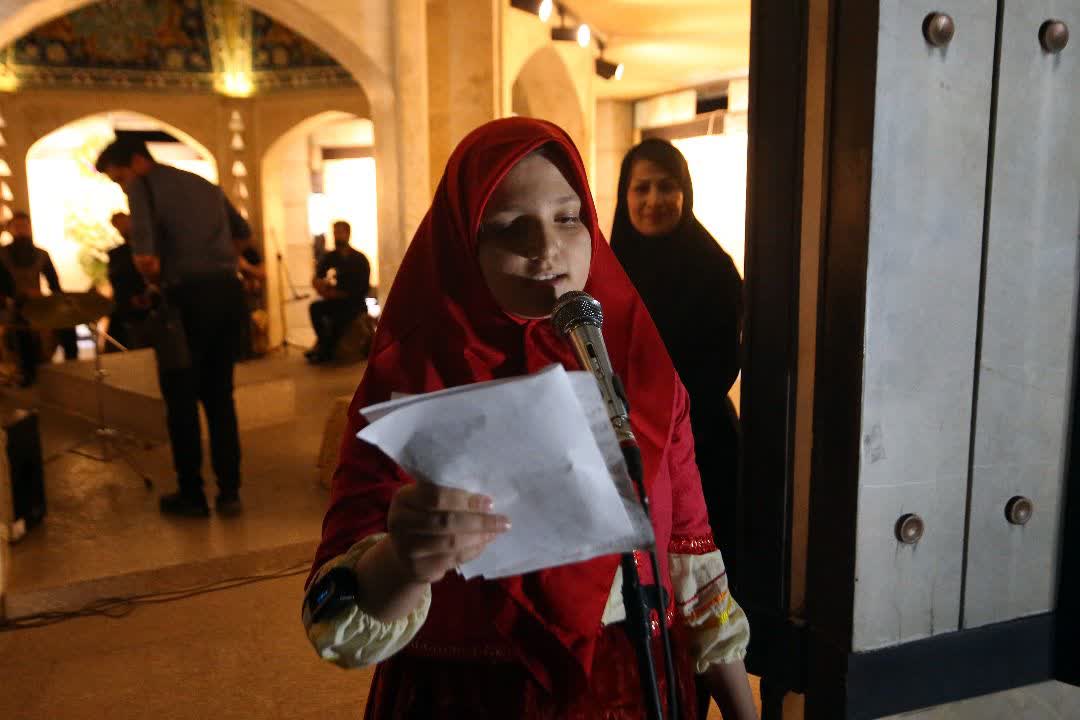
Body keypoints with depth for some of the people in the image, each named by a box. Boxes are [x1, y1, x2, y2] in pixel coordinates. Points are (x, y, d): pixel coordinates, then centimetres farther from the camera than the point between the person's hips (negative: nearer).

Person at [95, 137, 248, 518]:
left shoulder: (143, 185, 3)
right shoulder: (206, 186, 22)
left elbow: (141, 222, -16)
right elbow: (243, 231, 28)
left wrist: (143, 255, -21)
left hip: (187, 294, -6)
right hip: (228, 290, 6)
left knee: (181, 399, 5)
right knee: (219, 396, 12)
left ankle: (192, 494, 10)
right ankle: (229, 491, 11)